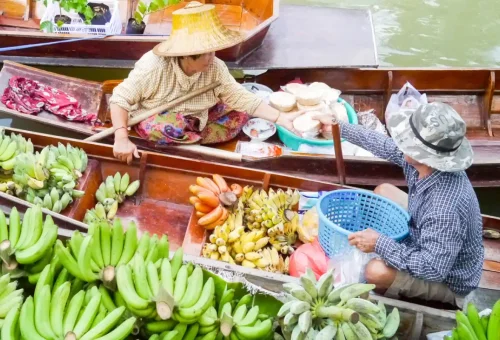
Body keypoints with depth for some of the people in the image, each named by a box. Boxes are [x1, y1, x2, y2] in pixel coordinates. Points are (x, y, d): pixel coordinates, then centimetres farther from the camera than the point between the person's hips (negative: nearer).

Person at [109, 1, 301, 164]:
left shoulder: (215, 68, -19)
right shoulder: (154, 67, -31)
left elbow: (241, 98, -17)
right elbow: (120, 98, -25)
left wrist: (281, 119, -26)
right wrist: (121, 139, -36)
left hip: (193, 120, 5)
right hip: (153, 120, -4)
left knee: (240, 114, -9)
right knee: (166, 127, -38)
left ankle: (189, 138, -13)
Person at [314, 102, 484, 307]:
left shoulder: (446, 208, -42)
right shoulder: (427, 160, -18)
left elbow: (433, 269, -37)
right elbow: (386, 145, -1)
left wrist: (379, 244, -35)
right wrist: (339, 128, 6)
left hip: (449, 279, -8)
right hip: (427, 240, 8)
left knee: (375, 271, -27)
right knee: (383, 191, 10)